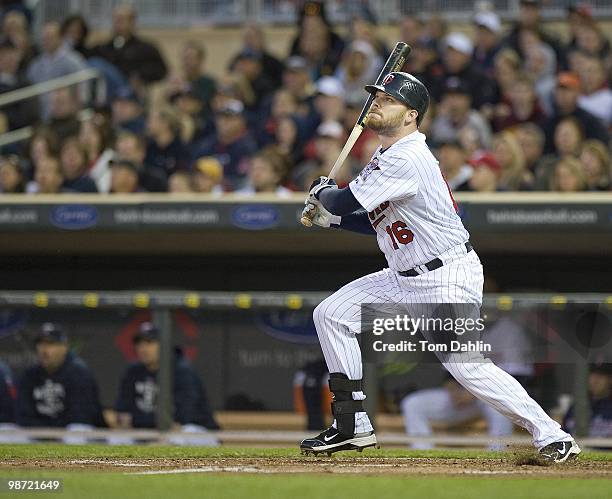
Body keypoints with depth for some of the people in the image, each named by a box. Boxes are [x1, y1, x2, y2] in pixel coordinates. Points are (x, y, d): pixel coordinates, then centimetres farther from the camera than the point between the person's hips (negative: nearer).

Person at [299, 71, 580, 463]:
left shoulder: (408, 159, -22)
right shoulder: (387, 157, 11)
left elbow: (346, 200, -23)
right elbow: (378, 220, 20)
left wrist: (323, 194, -1)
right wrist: (330, 216, 7)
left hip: (449, 278, -10)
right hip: (406, 278, 10)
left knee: (467, 365, -19)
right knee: (332, 314, 5)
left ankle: (551, 434, -10)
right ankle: (354, 427, 9)